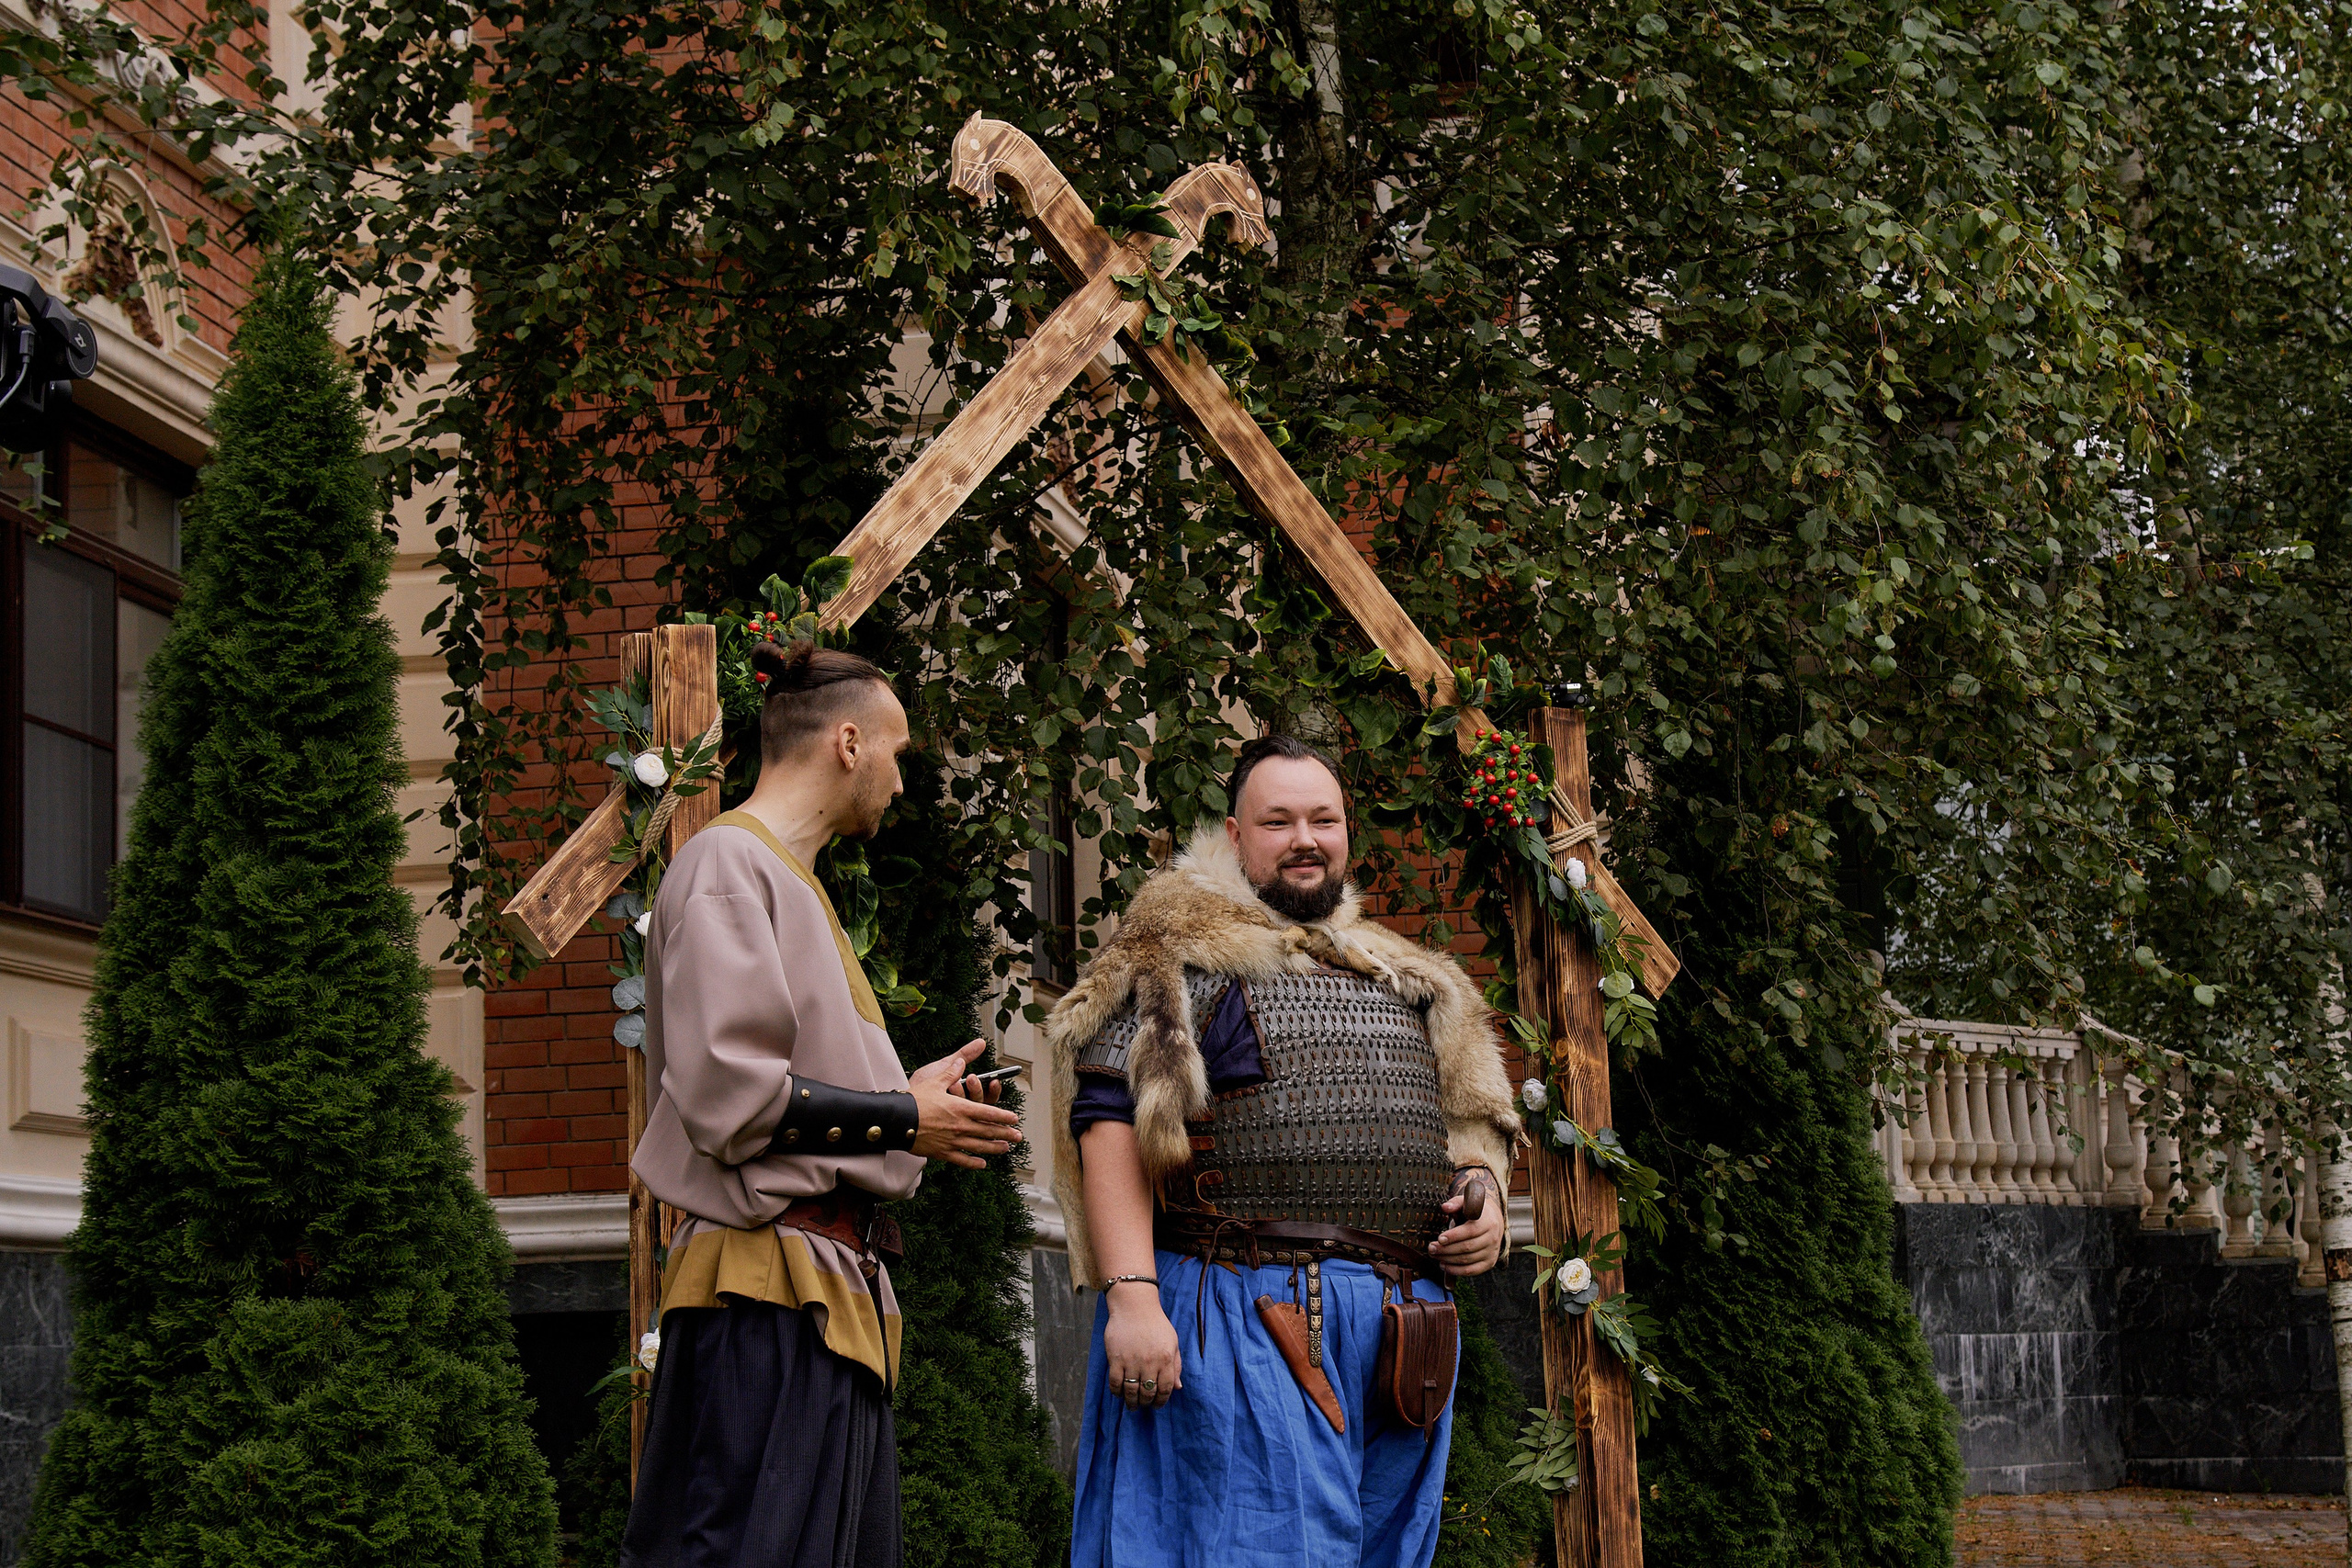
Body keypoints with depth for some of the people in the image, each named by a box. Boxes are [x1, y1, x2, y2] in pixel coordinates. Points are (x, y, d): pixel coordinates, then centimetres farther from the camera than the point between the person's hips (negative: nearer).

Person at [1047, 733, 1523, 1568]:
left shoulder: (1410, 981, 23)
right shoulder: (1184, 957, 1)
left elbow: (1465, 1124, 30)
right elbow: (1108, 1120, -9)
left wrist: (1482, 1195, 6)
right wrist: (1131, 1298, -20)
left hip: (1402, 1334, 7)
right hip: (1246, 1315, -7)